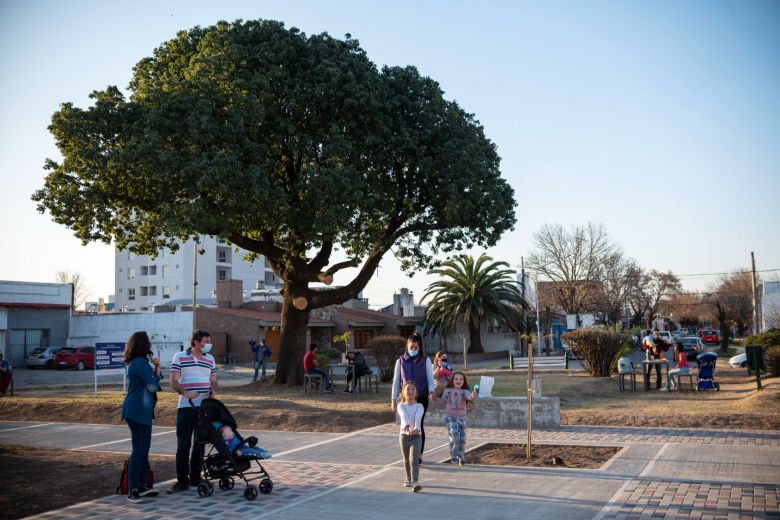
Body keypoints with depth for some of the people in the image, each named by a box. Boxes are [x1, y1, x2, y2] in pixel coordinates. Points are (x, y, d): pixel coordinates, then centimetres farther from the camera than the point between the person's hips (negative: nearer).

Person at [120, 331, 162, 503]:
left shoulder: (141, 362, 17)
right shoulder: (140, 362, -16)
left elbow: (153, 380, 15)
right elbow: (152, 386, -15)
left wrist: (156, 368, -2)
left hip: (143, 411, 10)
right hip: (138, 411, -10)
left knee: (144, 449, 14)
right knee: (138, 450, -7)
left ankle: (142, 485, 21)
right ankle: (132, 490, -4)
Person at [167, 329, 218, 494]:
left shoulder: (210, 359, 12)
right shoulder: (179, 357, -1)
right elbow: (174, 381, -7)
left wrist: (212, 391, -5)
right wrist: (185, 393, -25)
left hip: (205, 407, 4)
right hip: (186, 407, -4)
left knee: (200, 443, 10)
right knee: (183, 445, -3)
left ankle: (195, 477, 20)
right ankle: (182, 481, 2)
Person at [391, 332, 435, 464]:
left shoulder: (425, 360, -1)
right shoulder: (401, 361, 3)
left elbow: (431, 379, 0)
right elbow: (396, 381, 6)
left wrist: (431, 391, -19)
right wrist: (393, 399, 3)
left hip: (422, 398, -1)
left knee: (419, 425, -1)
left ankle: (419, 455, 9)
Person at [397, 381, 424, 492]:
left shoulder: (419, 406, -1)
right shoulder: (401, 406, 0)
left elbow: (418, 417, -21)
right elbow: (404, 416, -22)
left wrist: (416, 428, -42)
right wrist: (406, 426, -43)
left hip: (416, 436, -2)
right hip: (404, 435, 2)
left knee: (414, 459, -14)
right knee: (407, 460, 15)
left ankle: (415, 482, -20)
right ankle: (409, 479, 34)